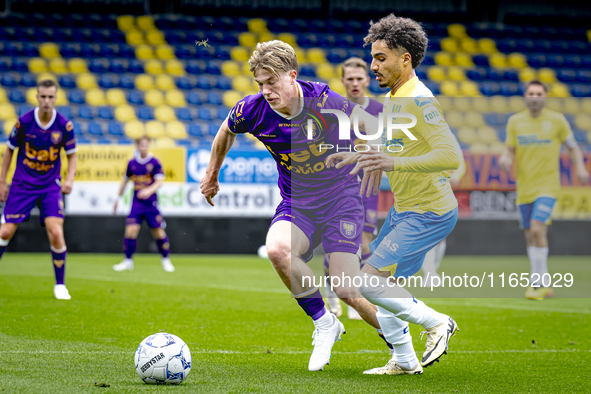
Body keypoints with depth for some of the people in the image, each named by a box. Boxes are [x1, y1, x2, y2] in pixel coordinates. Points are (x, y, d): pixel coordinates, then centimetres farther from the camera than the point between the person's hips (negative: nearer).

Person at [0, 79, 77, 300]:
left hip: (50, 187, 0)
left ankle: (60, 285, 1)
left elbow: (72, 155, 8)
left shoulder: (65, 126, -8)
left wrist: (69, 179, -8)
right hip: (22, 185, 0)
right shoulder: (24, 122, -10)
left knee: (56, 233, -16)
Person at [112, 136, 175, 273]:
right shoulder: (132, 163, 5)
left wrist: (149, 191, -31)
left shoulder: (154, 162, -5)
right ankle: (128, 261, 2)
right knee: (130, 231, -10)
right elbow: (125, 180, 19)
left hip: (151, 203, -2)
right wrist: (118, 197, 21)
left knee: (158, 232, -1)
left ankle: (166, 260, 19)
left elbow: (159, 181, -13)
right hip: (136, 203, 2)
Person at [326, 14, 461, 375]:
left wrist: (394, 162, -37)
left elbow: (451, 156, -32)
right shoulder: (392, 98, 9)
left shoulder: (419, 101, -22)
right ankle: (404, 361, 25)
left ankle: (437, 323, 2)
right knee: (383, 284, 14)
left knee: (370, 282, -14)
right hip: (405, 210, 10)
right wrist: (355, 157, 13)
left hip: (429, 214, -10)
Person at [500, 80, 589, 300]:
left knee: (537, 230, -20)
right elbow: (509, 151, 8)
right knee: (530, 237, 6)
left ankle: (538, 283, -11)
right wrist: (505, 159, -16)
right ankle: (545, 286, 19)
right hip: (524, 188, 4)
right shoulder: (515, 122, 6)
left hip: (547, 186, -4)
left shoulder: (557, 120, -1)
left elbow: (573, 148, 6)